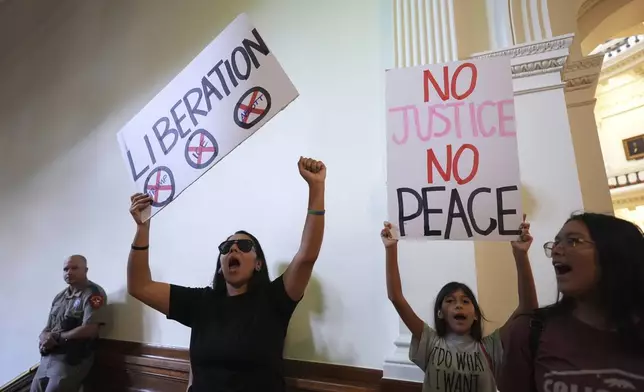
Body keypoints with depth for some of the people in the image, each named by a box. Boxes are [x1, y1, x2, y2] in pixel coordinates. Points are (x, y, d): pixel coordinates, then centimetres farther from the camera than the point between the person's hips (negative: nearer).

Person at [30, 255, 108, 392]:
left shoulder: (93, 293, -11)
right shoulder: (59, 297, 12)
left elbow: (90, 329, -19)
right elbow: (47, 328, 16)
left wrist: (57, 337, -10)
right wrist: (44, 338, -7)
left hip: (72, 359, -7)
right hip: (47, 357, 7)